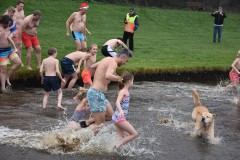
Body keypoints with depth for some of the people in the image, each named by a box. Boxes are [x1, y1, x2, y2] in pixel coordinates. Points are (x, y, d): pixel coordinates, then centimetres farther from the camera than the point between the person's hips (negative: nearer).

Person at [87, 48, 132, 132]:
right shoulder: (113, 63, -15)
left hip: (99, 93, 10)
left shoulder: (107, 59, 14)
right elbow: (108, 76, -35)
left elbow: (92, 66, 28)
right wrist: (119, 78, -21)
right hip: (96, 93, -10)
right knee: (100, 123, -5)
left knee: (112, 116, 14)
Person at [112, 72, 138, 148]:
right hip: (119, 118, -10)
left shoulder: (125, 91, 12)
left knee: (122, 138, 11)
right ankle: (117, 146, -14)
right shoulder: (123, 91, -15)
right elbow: (117, 102, -32)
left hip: (120, 117, 10)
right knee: (134, 134, -10)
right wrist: (120, 111, -50)